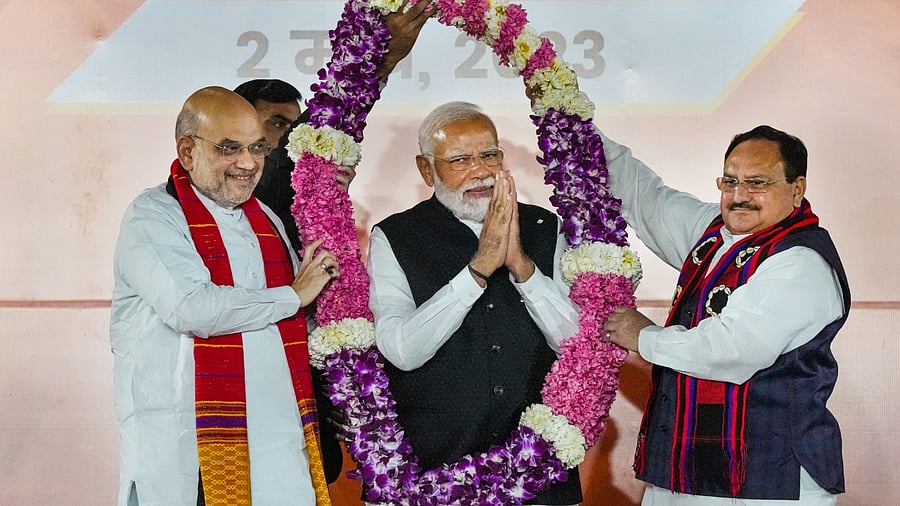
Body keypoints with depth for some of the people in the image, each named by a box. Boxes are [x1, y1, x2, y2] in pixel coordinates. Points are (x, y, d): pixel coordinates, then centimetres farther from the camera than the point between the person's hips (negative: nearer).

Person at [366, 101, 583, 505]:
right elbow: (402, 350, -17)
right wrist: (480, 266, -22)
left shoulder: (544, 229, 3)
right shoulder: (393, 239, -4)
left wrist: (522, 265, -18)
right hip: (436, 466, -2)